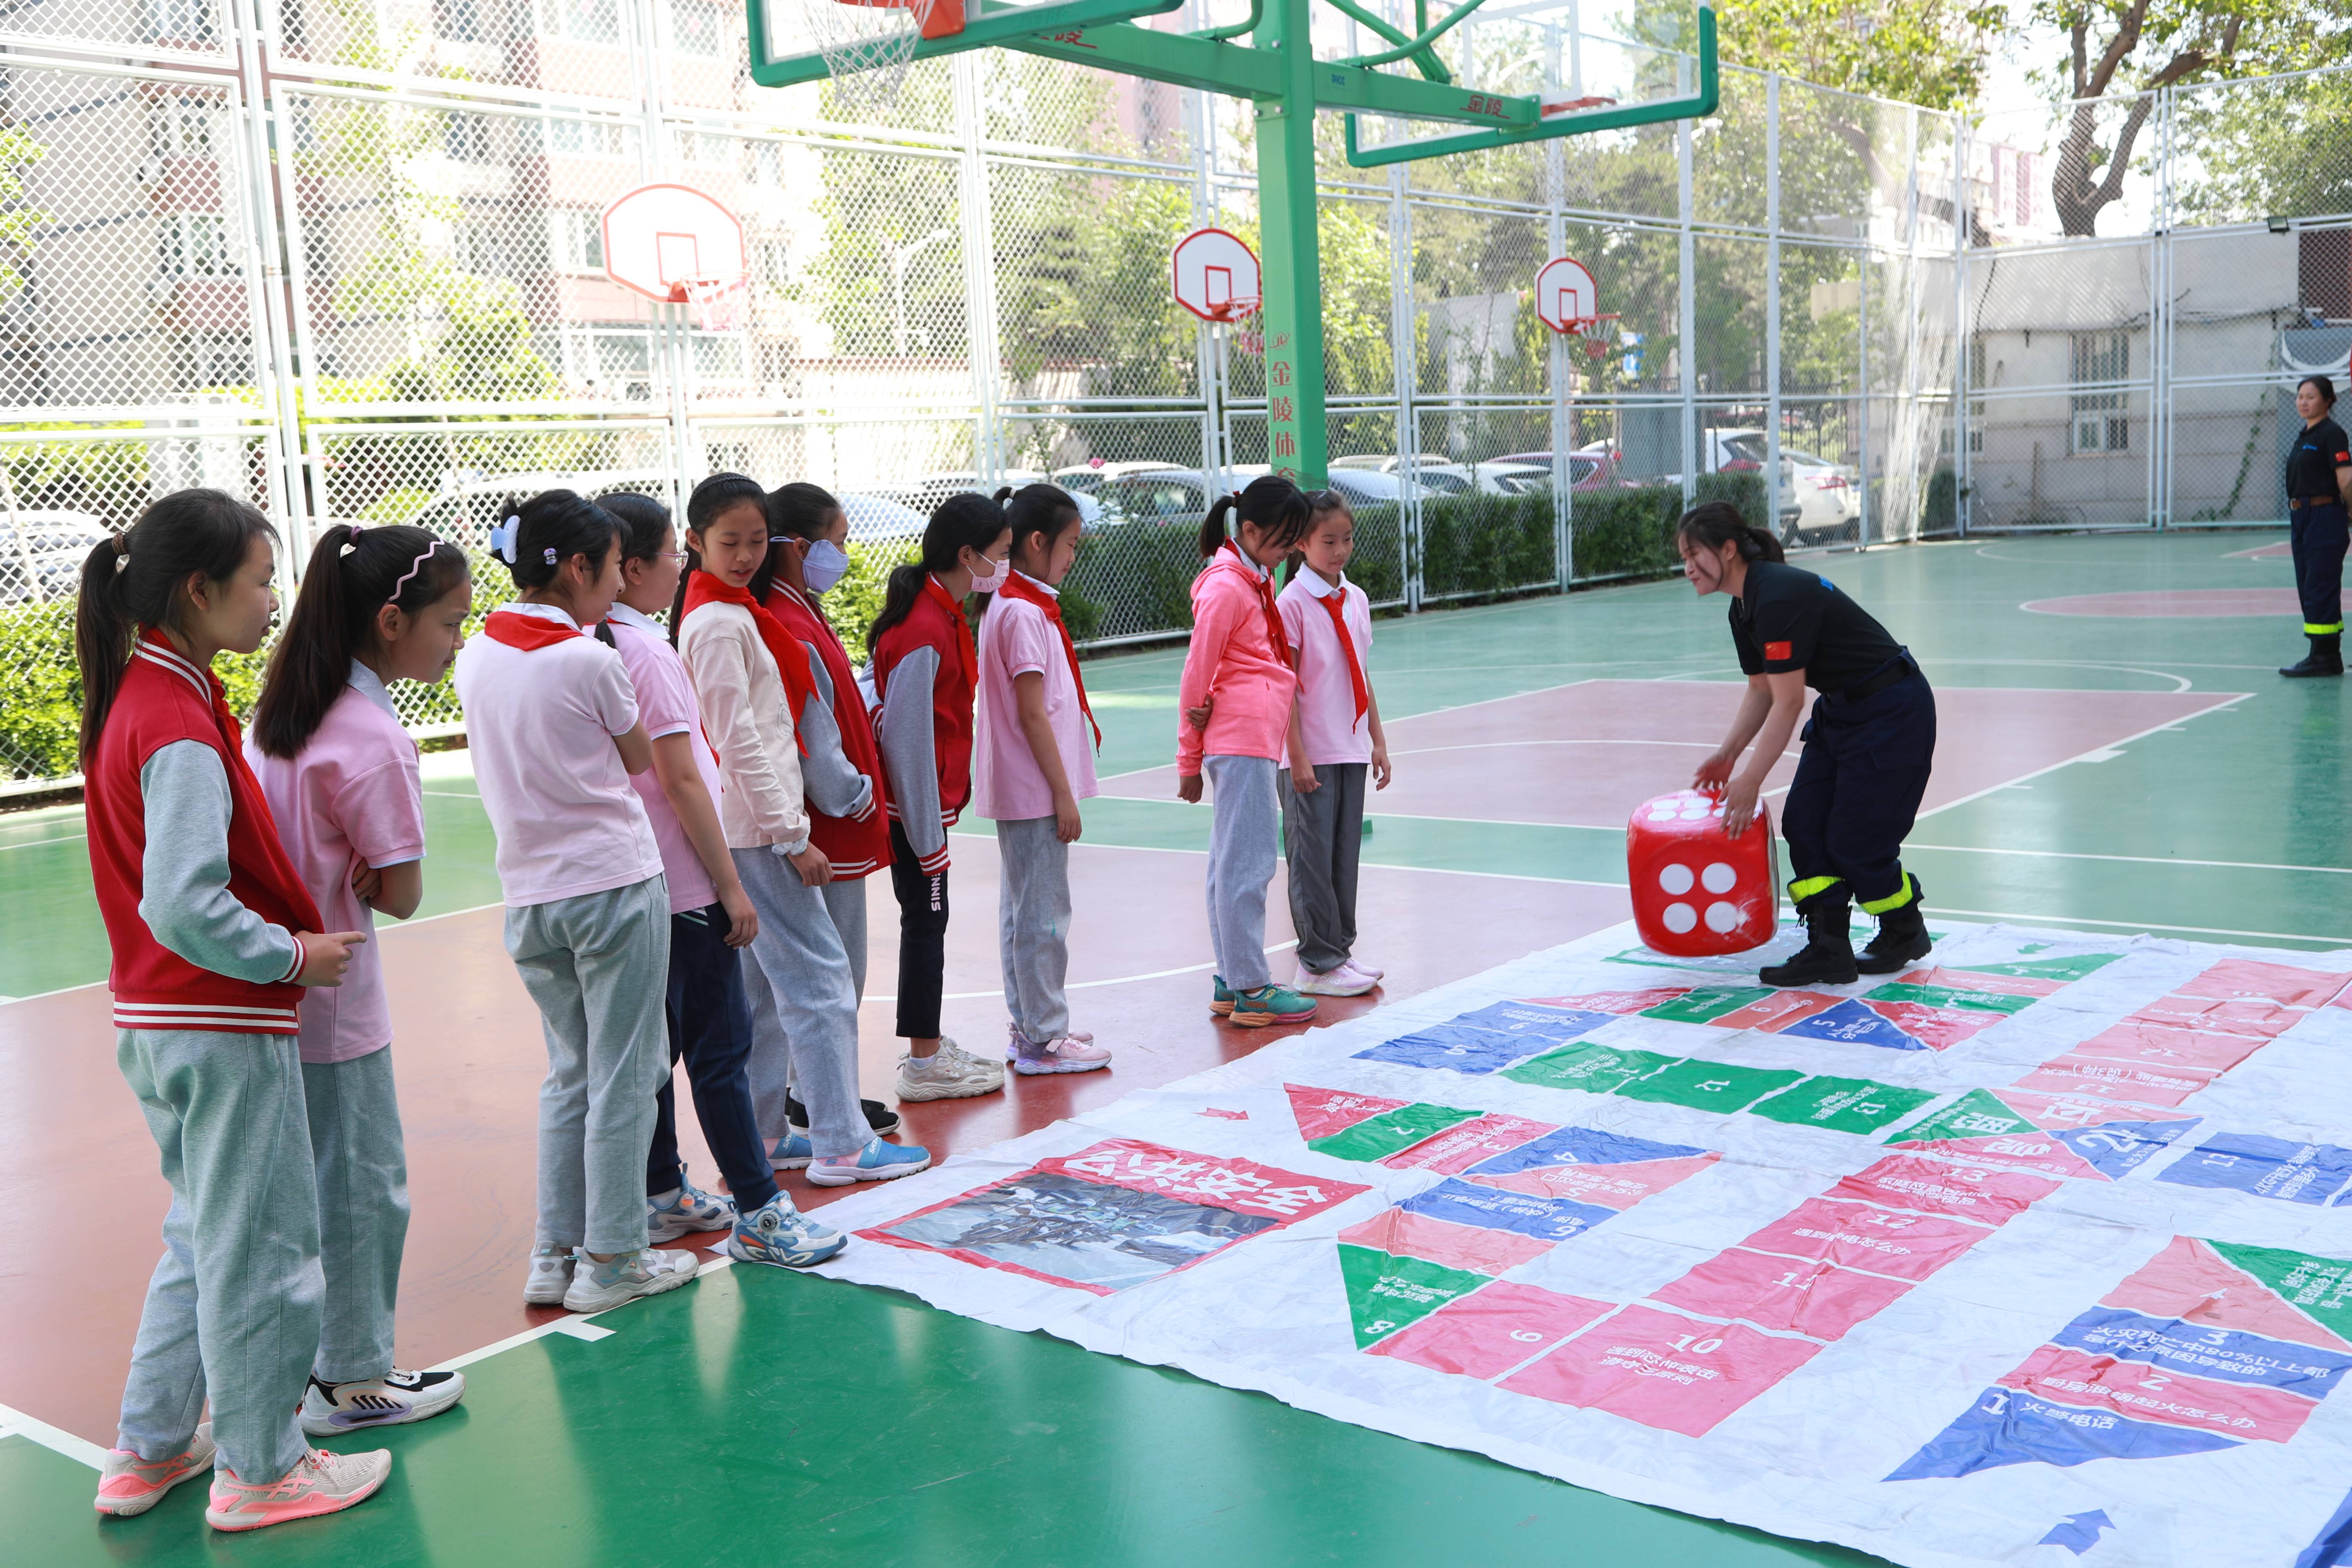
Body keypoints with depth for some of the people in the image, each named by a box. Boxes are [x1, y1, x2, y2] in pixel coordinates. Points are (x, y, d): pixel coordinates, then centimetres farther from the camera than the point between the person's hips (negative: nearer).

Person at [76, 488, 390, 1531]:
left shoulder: (133, 699, 8)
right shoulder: (180, 724, -22)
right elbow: (185, 909, -28)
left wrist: (281, 937, 12)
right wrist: (293, 955, -16)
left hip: (157, 1023, 10)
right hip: (226, 1027, -9)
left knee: (204, 1237, 22)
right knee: (261, 1248, 5)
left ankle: (151, 1452, 31)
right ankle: (259, 1473, 19)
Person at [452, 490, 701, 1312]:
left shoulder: (476, 658, 4)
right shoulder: (590, 661, -14)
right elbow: (639, 760, 0)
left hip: (529, 895, 6)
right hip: (613, 882, -6)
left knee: (570, 1073, 17)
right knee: (624, 1078, 4)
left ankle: (554, 1255, 19)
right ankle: (612, 1259, 9)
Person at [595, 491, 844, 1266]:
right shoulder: (649, 652, -17)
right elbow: (681, 781, -19)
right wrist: (731, 886, -14)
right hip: (683, 883, -9)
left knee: (656, 1039, 16)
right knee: (721, 1043, -3)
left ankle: (661, 1195, 25)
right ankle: (758, 1213, 1)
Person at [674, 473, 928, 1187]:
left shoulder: (733, 612, 14)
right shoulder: (719, 622, -15)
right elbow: (737, 741, -19)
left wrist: (786, 822, 17)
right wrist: (792, 835, -17)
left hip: (754, 826, 10)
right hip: (756, 830, -10)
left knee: (763, 983, 14)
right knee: (821, 975, -6)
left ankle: (757, 1135, 22)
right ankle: (841, 1144, -2)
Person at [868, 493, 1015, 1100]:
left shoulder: (944, 615, 9)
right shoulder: (923, 631, -22)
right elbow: (907, 738, -22)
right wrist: (927, 832, -19)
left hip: (930, 795, 10)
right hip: (917, 801, -10)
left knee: (928, 918, 16)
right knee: (926, 918, -1)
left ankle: (929, 1046, 26)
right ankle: (924, 1065, 8)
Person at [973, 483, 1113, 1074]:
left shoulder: (1018, 605, 13)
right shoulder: (1024, 613, -17)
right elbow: (1032, 714, -19)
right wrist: (1064, 794, -17)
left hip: (1023, 790, 10)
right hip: (1034, 789, -10)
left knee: (1023, 908, 15)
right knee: (1044, 913, -4)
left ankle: (1028, 1026, 24)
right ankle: (1042, 1039, 3)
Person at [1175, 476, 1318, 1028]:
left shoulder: (1254, 582, 17)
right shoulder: (1226, 587, -12)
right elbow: (1196, 676, -11)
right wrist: (1190, 760, -5)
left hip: (1256, 742, 10)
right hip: (1244, 741, -10)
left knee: (1230, 862, 13)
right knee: (1249, 864, -6)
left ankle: (1230, 982, 19)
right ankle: (1250, 989, -2)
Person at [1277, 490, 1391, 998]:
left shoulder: (1356, 599, 10)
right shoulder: (1292, 603, -10)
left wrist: (1378, 740, 13)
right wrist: (1297, 756, -16)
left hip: (1352, 748, 7)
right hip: (1311, 754, -6)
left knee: (1346, 851, 11)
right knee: (1312, 856, -1)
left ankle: (1341, 949, 21)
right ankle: (1318, 965, 5)